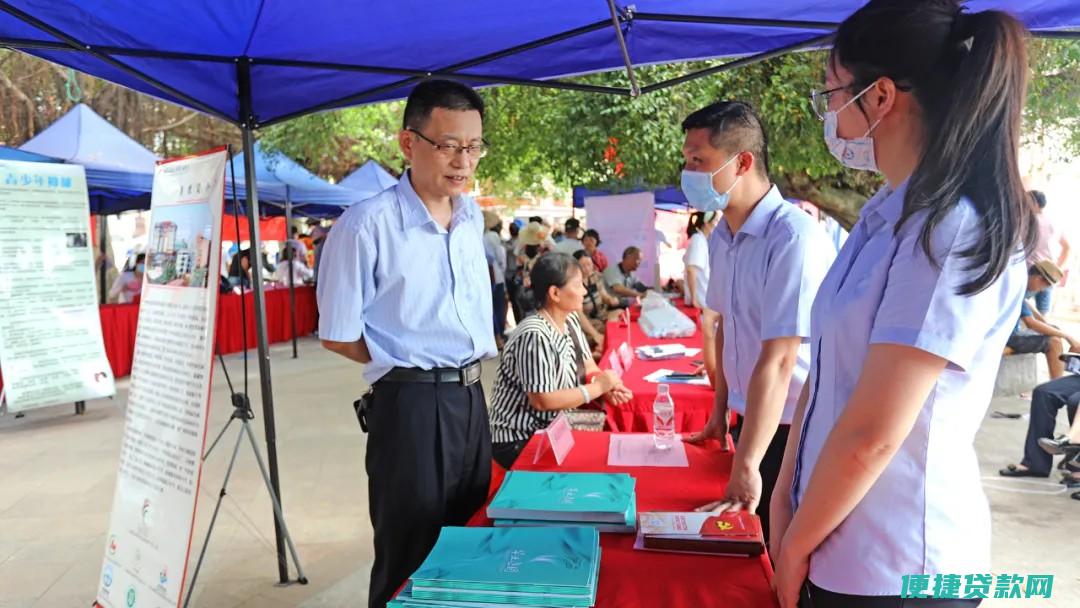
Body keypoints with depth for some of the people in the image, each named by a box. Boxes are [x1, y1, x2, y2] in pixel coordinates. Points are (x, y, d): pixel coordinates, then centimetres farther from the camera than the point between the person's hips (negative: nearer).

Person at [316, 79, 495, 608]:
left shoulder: (473, 217, 7)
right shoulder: (366, 225, -16)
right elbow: (338, 336, -10)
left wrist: (472, 366, 12)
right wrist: (411, 365, -5)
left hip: (471, 396, 7)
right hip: (410, 403, -7)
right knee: (410, 559, 7)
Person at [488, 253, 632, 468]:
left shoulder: (570, 320, 3)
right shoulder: (535, 335, -26)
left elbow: (585, 365, 12)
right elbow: (542, 401, -27)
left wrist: (607, 387, -10)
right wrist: (598, 387, -18)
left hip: (553, 428, 8)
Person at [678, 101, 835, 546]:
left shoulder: (794, 238, -23)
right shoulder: (721, 237, 4)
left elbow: (777, 362, -27)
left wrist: (745, 467, -27)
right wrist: (719, 414, 17)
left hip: (793, 435, -7)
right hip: (750, 423, 7)